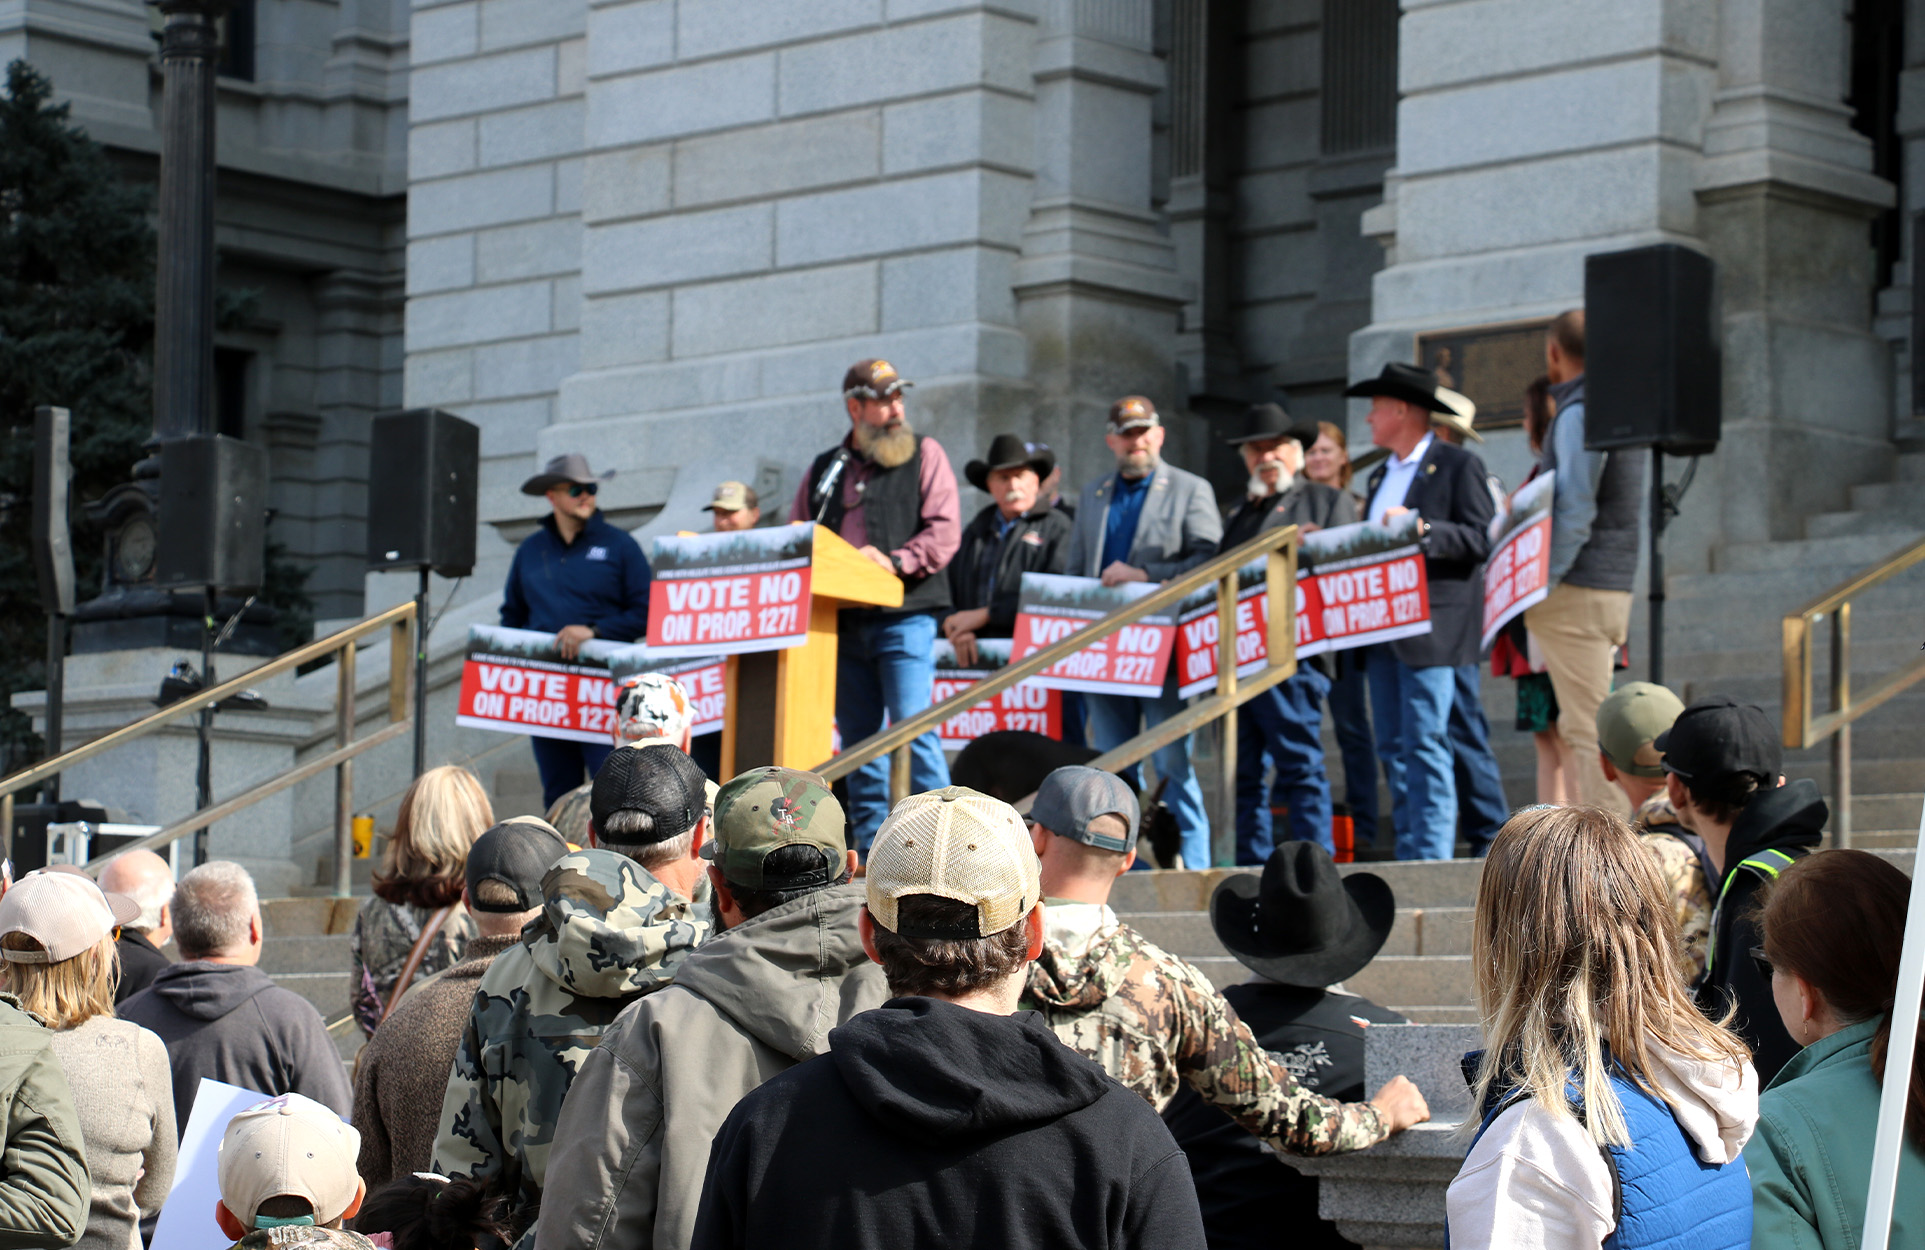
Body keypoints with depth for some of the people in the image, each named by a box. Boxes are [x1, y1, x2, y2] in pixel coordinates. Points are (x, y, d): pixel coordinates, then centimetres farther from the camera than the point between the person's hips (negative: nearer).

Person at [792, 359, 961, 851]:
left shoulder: (924, 455, 6)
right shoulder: (824, 471, 18)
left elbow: (944, 530, -4)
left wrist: (893, 561, -17)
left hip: (905, 615, -5)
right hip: (842, 621, 5)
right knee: (857, 734, 6)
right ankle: (870, 842, 11)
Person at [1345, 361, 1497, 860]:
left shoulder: (1457, 465, -2)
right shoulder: (1381, 476, 22)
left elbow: (1478, 540, -11)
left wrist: (1423, 530, -24)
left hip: (1429, 628, -8)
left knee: (1424, 743, -12)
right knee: (1393, 747, 6)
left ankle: (1432, 856, -12)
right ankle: (1408, 853, 9)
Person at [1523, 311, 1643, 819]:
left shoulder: (1577, 412, -12)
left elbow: (1575, 513, -19)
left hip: (1580, 590, -9)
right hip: (1615, 585, 9)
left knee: (1587, 729, -9)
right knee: (1575, 727, 14)